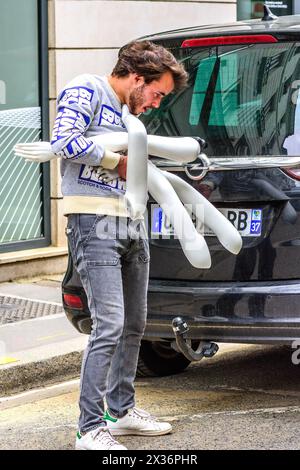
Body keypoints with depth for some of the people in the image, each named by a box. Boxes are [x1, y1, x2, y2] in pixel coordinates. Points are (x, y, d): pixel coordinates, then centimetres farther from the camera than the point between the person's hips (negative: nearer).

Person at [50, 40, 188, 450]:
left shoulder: (126, 112, 22)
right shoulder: (86, 90, -5)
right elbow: (64, 141, -18)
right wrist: (118, 162, -9)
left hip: (132, 226, 10)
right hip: (95, 224, -10)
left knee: (134, 325, 15)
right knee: (109, 326, -15)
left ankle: (121, 410, 30)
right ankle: (91, 429, -11)